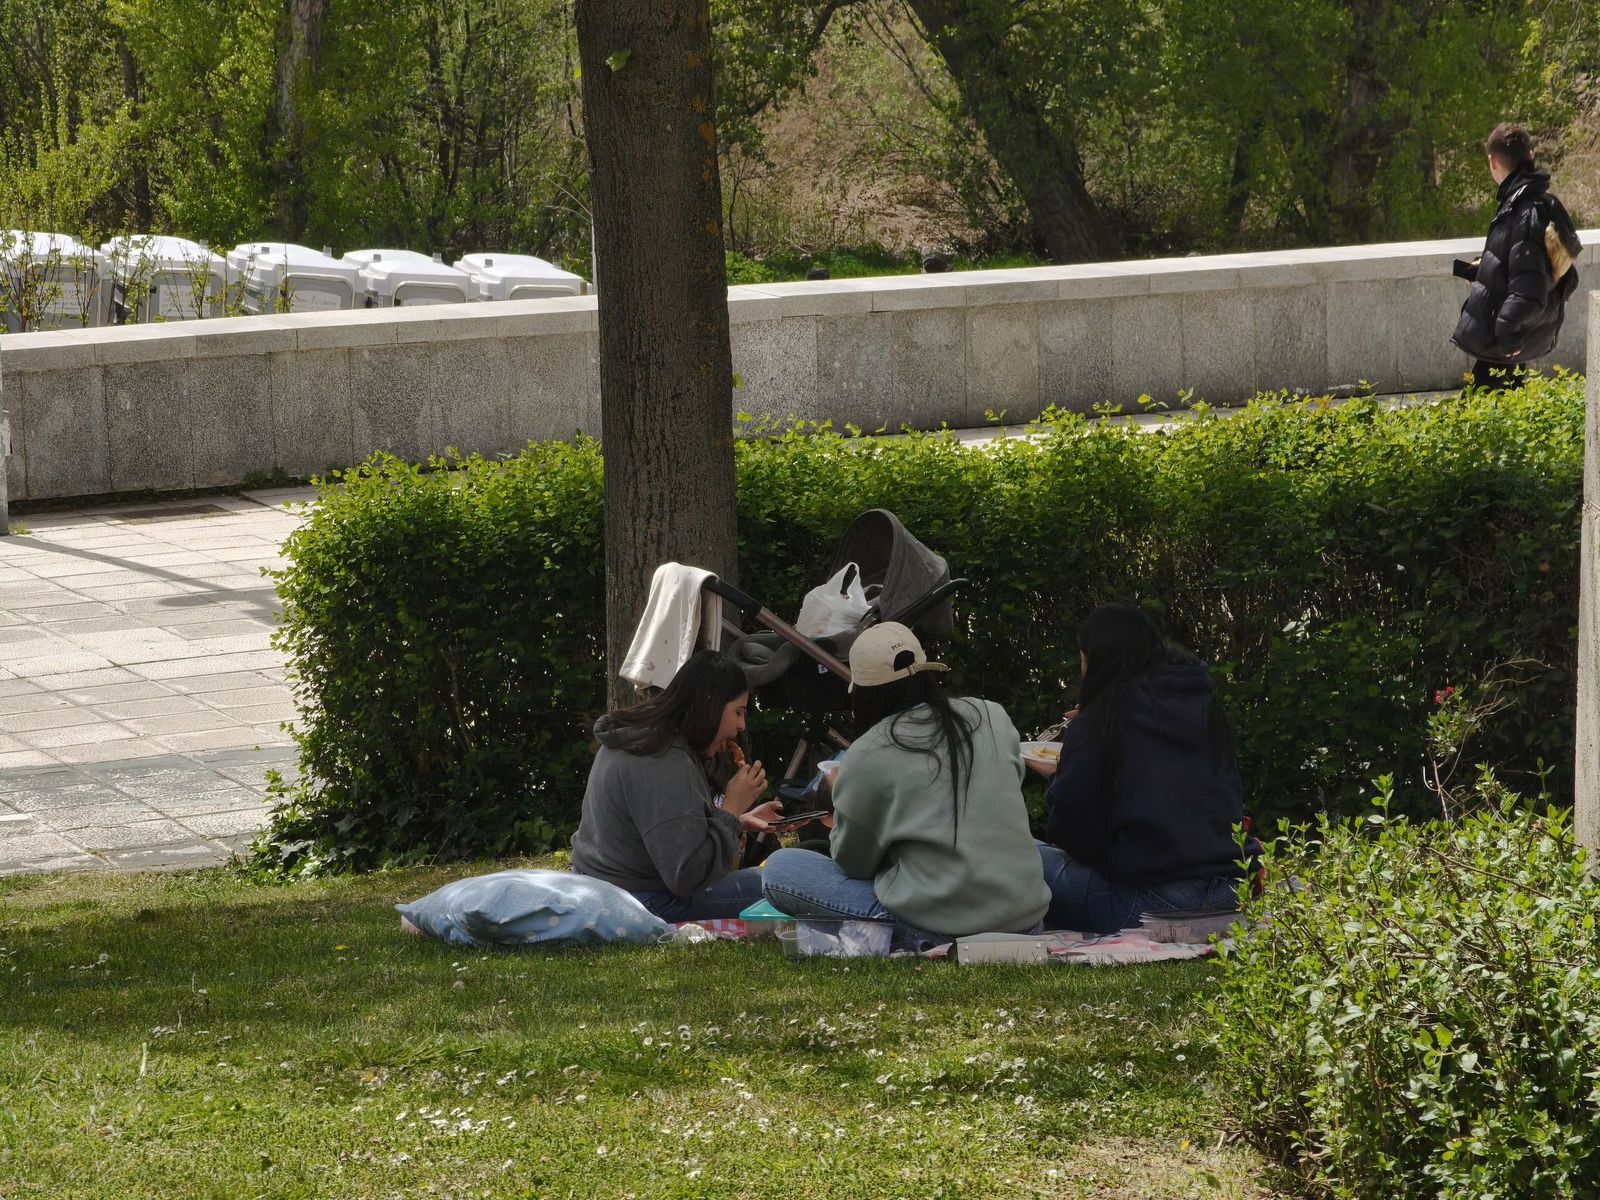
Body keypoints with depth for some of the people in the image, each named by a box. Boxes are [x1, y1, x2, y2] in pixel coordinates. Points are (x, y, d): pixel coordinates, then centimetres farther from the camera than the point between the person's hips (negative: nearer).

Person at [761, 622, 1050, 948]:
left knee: (780, 868, 6)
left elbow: (852, 861, 5)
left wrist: (841, 794, 25)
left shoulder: (866, 757, -7)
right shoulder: (993, 717, 6)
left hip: (937, 930, -6)